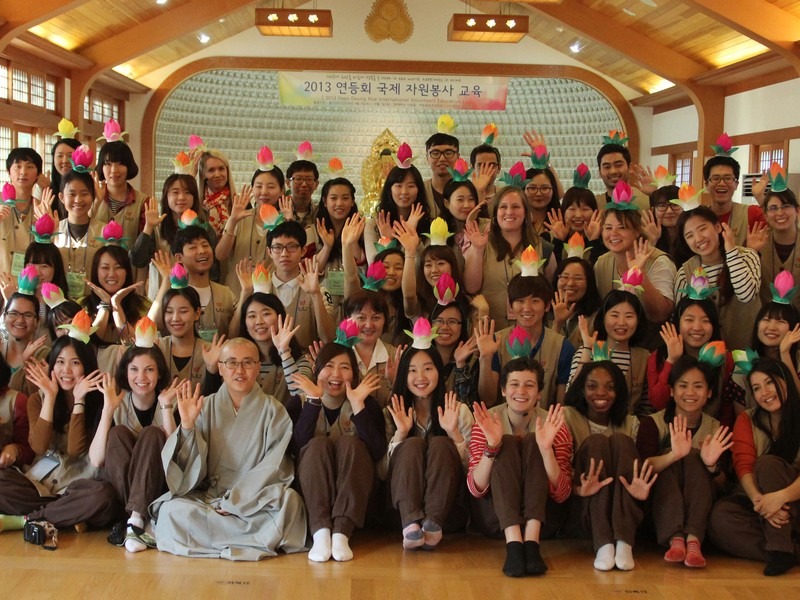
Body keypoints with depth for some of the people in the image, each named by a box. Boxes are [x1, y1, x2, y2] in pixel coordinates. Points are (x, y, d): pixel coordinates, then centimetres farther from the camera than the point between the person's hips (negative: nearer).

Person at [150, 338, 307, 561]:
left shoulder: (273, 411, 4)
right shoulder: (206, 407, 8)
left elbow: (273, 467, -4)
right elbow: (191, 465, 0)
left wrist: (235, 501, -13)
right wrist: (187, 425, -16)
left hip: (257, 499, -1)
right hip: (207, 496, 1)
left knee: (288, 501, -32)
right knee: (172, 510, -28)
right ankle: (256, 540, -17)